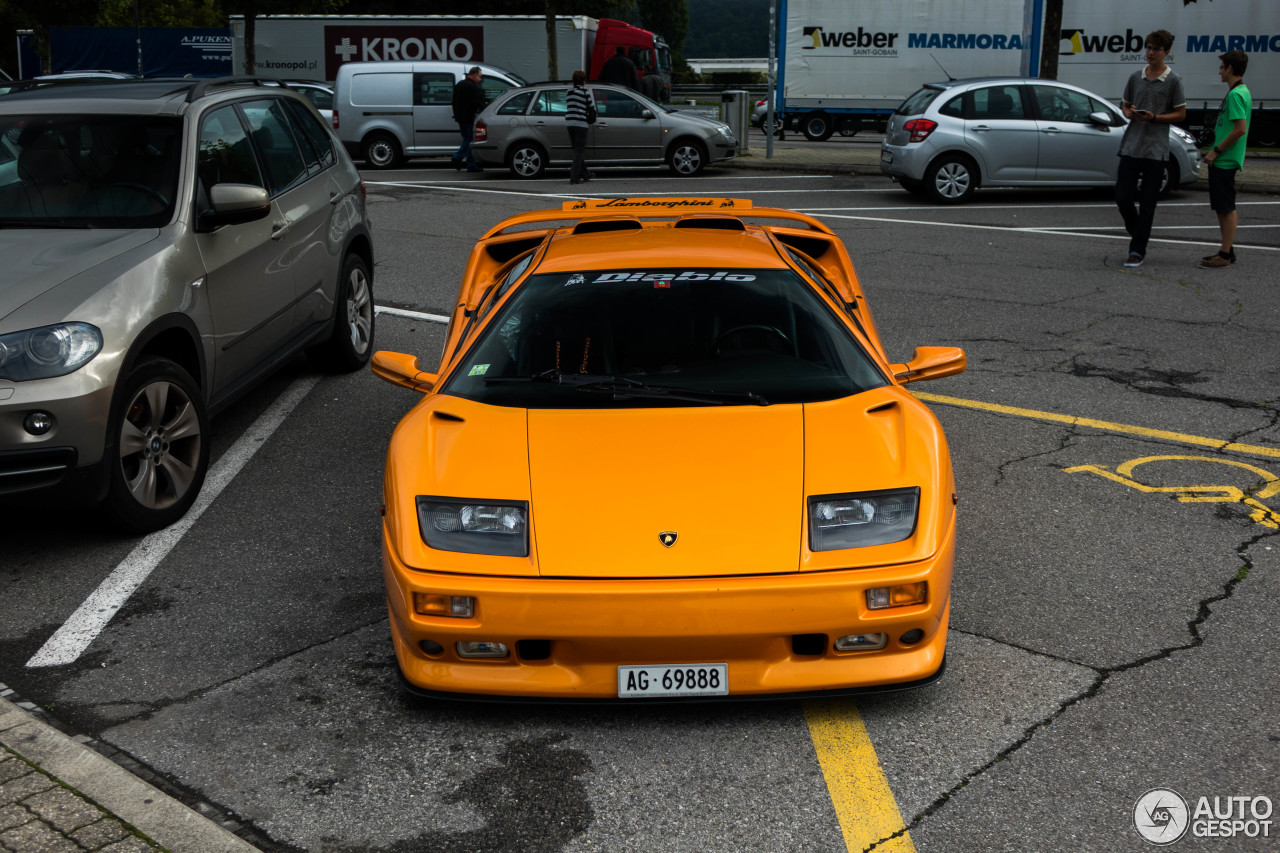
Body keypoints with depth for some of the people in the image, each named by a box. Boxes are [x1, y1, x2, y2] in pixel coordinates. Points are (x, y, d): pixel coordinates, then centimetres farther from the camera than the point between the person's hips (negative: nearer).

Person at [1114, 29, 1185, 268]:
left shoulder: (1173, 80, -1)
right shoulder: (1136, 77, 9)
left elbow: (1181, 114, 1)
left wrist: (1154, 117, -14)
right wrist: (1130, 113, -5)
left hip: (1156, 149, -3)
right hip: (1131, 146, 3)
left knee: (1147, 203, -1)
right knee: (1122, 197, 0)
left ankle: (1137, 251, 3)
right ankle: (1135, 230, 28)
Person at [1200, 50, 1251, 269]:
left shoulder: (1235, 94, -16)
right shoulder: (1242, 92, 16)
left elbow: (1240, 128, -23)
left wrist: (1216, 151, -17)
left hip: (1225, 161, -10)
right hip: (1223, 161, 10)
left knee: (1226, 208, -6)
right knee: (1222, 208, 14)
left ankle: (1225, 255, -3)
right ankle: (1227, 251, 21)